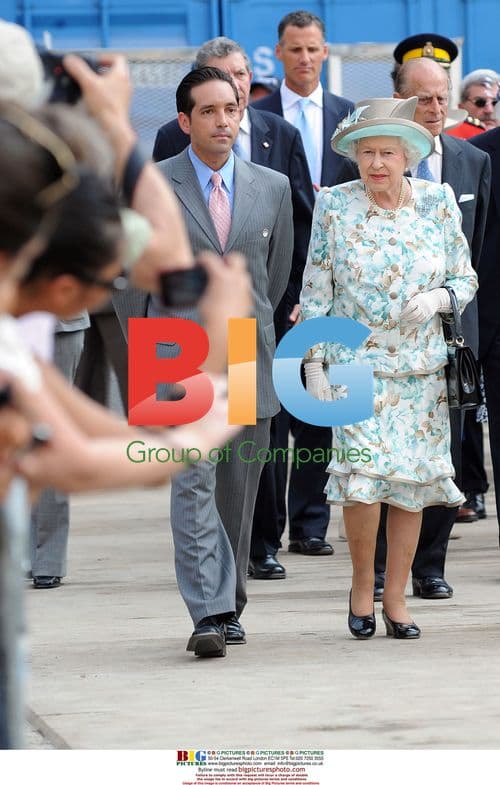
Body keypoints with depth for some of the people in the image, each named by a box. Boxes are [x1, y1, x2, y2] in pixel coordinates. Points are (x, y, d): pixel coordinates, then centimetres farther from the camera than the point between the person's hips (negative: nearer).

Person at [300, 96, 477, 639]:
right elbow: (315, 292, 1)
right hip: (355, 362, -2)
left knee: (412, 481, 3)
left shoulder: (437, 203, 2)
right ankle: (362, 585, 6)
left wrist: (437, 299, -13)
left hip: (421, 365, 2)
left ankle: (395, 598, 14)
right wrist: (313, 364, -4)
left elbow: (466, 279, 9)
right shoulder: (334, 207, -2)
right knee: (363, 472, -16)